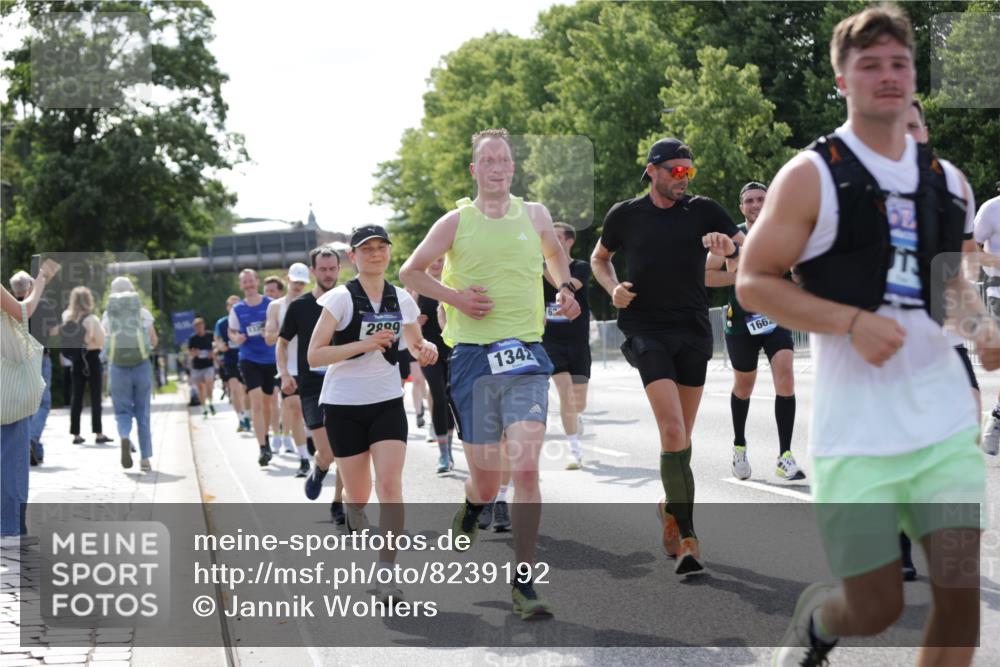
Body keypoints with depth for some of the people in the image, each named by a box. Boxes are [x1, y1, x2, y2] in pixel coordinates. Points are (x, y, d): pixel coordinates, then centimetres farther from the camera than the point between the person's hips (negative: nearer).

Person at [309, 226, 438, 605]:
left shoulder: (402, 300, 3)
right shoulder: (340, 298, -9)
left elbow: (415, 343, 20)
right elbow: (314, 356, -13)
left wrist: (426, 350, -4)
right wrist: (364, 344, -23)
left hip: (388, 403, 2)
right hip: (344, 405, -2)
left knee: (390, 484, -15)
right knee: (359, 494, 7)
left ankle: (387, 570, -14)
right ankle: (352, 515, 44)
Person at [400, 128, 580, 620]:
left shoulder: (535, 215, 9)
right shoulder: (456, 222, 3)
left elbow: (555, 253, 30)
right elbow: (409, 272, 11)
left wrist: (566, 290, 12)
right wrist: (455, 297, -4)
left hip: (526, 357, 1)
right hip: (474, 357, -1)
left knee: (526, 469, -13)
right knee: (486, 479, 4)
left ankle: (524, 583, -6)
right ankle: (471, 508, 43)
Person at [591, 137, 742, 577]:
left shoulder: (702, 211, 5)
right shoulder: (625, 215, 5)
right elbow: (599, 258, 22)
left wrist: (728, 244, -21)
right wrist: (613, 288, 1)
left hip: (693, 330, 2)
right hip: (646, 329, -2)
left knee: (680, 436, 10)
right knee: (673, 431, -18)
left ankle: (671, 509, 36)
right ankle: (686, 537, -18)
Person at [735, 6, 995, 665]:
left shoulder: (947, 181, 12)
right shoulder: (813, 175, -4)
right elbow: (753, 282, -5)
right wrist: (855, 321, -17)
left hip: (945, 418, 4)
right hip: (857, 429, -4)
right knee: (876, 609, 0)